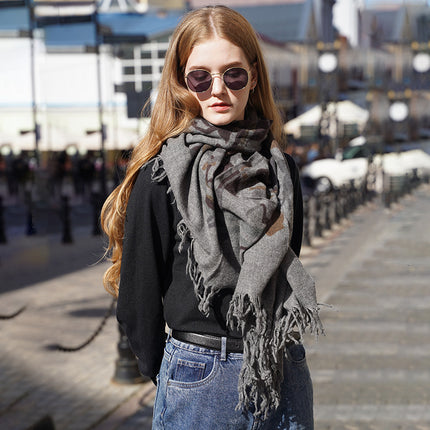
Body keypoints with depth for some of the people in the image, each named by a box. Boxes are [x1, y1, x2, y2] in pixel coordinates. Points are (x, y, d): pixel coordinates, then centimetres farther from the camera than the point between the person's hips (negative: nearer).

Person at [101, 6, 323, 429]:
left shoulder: (278, 168, 5)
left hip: (284, 374, 4)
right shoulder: (160, 176, -9)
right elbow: (138, 299, -4)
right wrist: (166, 375, 4)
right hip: (199, 377, -4)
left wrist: (276, 354, 11)